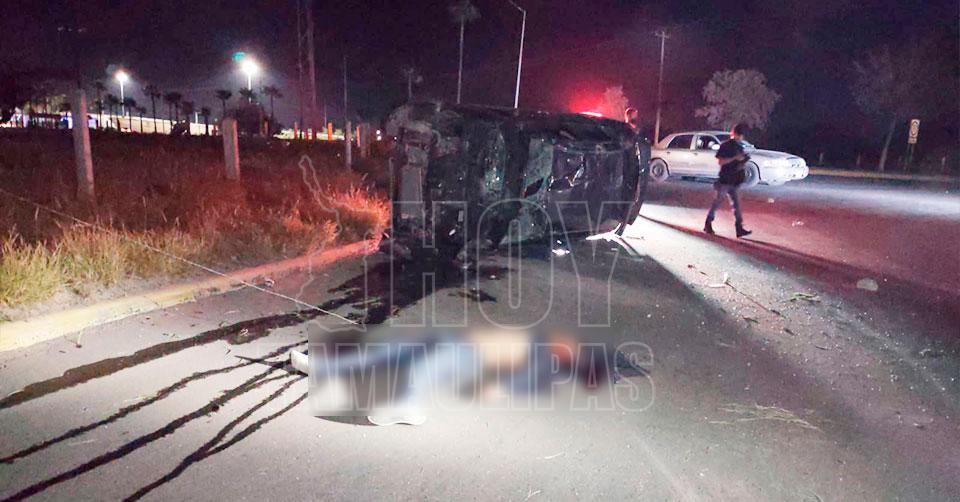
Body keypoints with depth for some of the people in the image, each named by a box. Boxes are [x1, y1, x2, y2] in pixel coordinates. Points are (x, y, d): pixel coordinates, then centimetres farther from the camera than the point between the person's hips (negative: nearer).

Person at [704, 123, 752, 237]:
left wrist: (744, 160, 1)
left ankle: (739, 229, 1)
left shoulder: (739, 147, 13)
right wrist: (735, 158, -22)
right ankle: (708, 224, 12)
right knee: (717, 201, 0)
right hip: (724, 180, -6)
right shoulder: (725, 145, -7)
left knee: (736, 203, 3)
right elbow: (720, 161, -16)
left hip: (734, 181, 6)